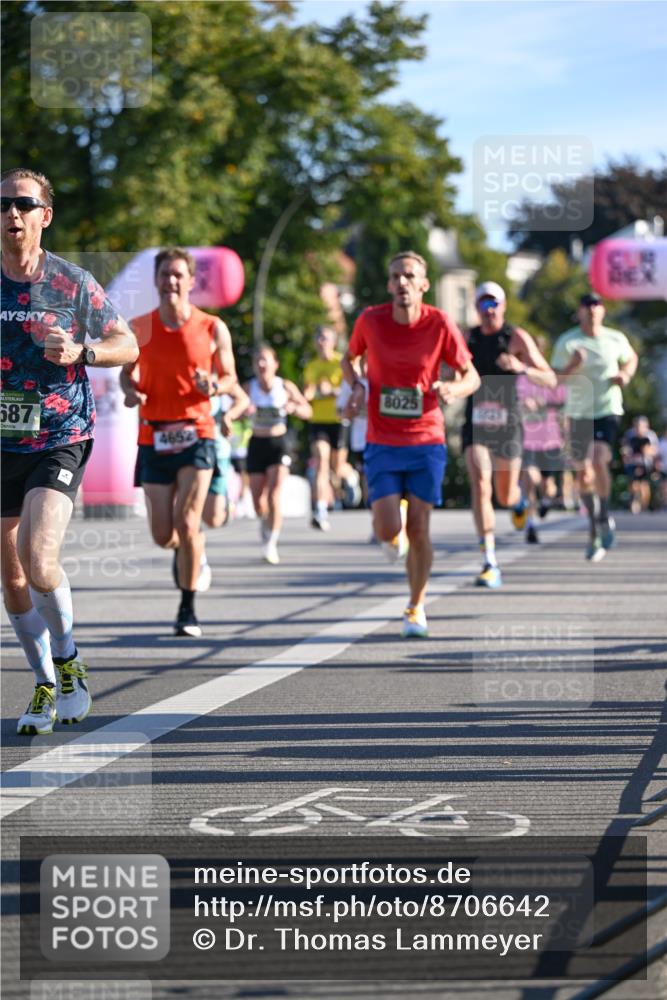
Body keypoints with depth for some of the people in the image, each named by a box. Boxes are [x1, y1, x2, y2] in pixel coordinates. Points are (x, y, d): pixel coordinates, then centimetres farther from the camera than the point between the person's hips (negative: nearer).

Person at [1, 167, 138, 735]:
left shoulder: (73, 283, -2)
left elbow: (128, 344, 7)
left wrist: (82, 352, -11)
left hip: (61, 441, -3)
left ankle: (68, 664, 4)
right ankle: (46, 687, 24)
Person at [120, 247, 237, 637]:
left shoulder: (213, 329, -1)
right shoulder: (140, 328, 3)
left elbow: (230, 376, 8)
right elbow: (127, 370, 17)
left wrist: (215, 387, -15)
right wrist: (131, 391, -6)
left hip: (196, 433, -2)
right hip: (153, 436, 2)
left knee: (187, 524, -15)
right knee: (163, 535, 3)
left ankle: (188, 609, -1)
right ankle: (192, 552, 41)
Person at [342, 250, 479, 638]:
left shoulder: (440, 324, -7)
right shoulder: (371, 320, -4)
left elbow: (472, 376, 1)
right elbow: (350, 358, 15)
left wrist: (453, 390, -22)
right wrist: (357, 386, -6)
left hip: (427, 441, 0)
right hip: (382, 443, 1)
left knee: (419, 529, -3)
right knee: (387, 531, -9)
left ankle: (417, 608, 16)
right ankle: (393, 516, 31)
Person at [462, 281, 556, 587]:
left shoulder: (517, 338, -5)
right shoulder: (469, 337, 7)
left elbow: (550, 381, -9)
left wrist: (522, 368, -26)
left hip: (508, 426, -1)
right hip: (476, 426, 1)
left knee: (505, 497, 9)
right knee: (480, 486, -19)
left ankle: (518, 499, 51)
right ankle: (490, 564, -22)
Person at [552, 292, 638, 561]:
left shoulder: (616, 339, 1)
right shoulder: (567, 342, -4)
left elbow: (631, 358, 21)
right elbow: (554, 378, -6)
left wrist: (626, 374, 0)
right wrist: (571, 367, -26)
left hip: (608, 411, -1)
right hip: (578, 414, 1)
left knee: (599, 461, -23)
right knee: (583, 473, 7)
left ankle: (604, 517, -5)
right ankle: (594, 528, 23)